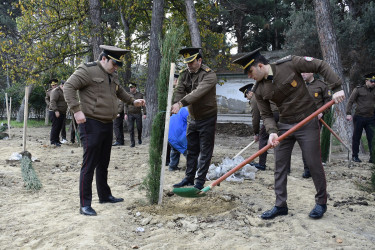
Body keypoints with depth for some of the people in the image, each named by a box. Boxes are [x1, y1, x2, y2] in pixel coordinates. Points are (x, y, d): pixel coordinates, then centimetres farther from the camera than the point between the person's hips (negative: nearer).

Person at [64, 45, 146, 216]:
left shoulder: (112, 75, 16)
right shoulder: (88, 70, -10)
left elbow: (119, 91, 34)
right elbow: (68, 87, -16)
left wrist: (133, 101, 22)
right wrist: (76, 110, -23)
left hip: (108, 125, 8)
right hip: (91, 125, -8)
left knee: (103, 164, 18)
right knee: (89, 166, -6)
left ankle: (105, 196, 32)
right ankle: (85, 205, 2)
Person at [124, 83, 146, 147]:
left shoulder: (140, 95, 5)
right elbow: (126, 105, 8)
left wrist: (144, 113, -2)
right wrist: (125, 114, -2)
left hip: (138, 113, -1)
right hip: (130, 114, 1)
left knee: (139, 128, 3)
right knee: (131, 129, -4)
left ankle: (139, 138, 30)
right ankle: (132, 142, 2)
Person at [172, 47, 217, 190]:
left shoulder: (209, 75, -20)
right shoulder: (184, 74, 1)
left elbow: (199, 91, -36)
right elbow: (179, 91, -13)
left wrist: (181, 103, -47)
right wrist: (174, 104, -34)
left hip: (207, 118, -6)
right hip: (192, 118, 6)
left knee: (205, 151, 0)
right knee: (191, 150, 14)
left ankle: (200, 182, 7)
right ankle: (189, 179, 25)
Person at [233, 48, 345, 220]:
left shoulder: (289, 64, -14)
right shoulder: (259, 91, -1)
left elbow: (321, 66, -8)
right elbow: (266, 114, 1)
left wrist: (337, 88, -16)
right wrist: (272, 131, -18)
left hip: (307, 123, -4)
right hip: (284, 126, 5)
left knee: (314, 164, 2)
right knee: (280, 165, 4)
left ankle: (321, 202, 22)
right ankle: (280, 205, 16)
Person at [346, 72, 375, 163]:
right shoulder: (358, 89, 0)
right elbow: (350, 102, -2)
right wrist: (348, 113, -12)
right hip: (359, 117, -3)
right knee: (356, 137, 5)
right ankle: (354, 156, 17)